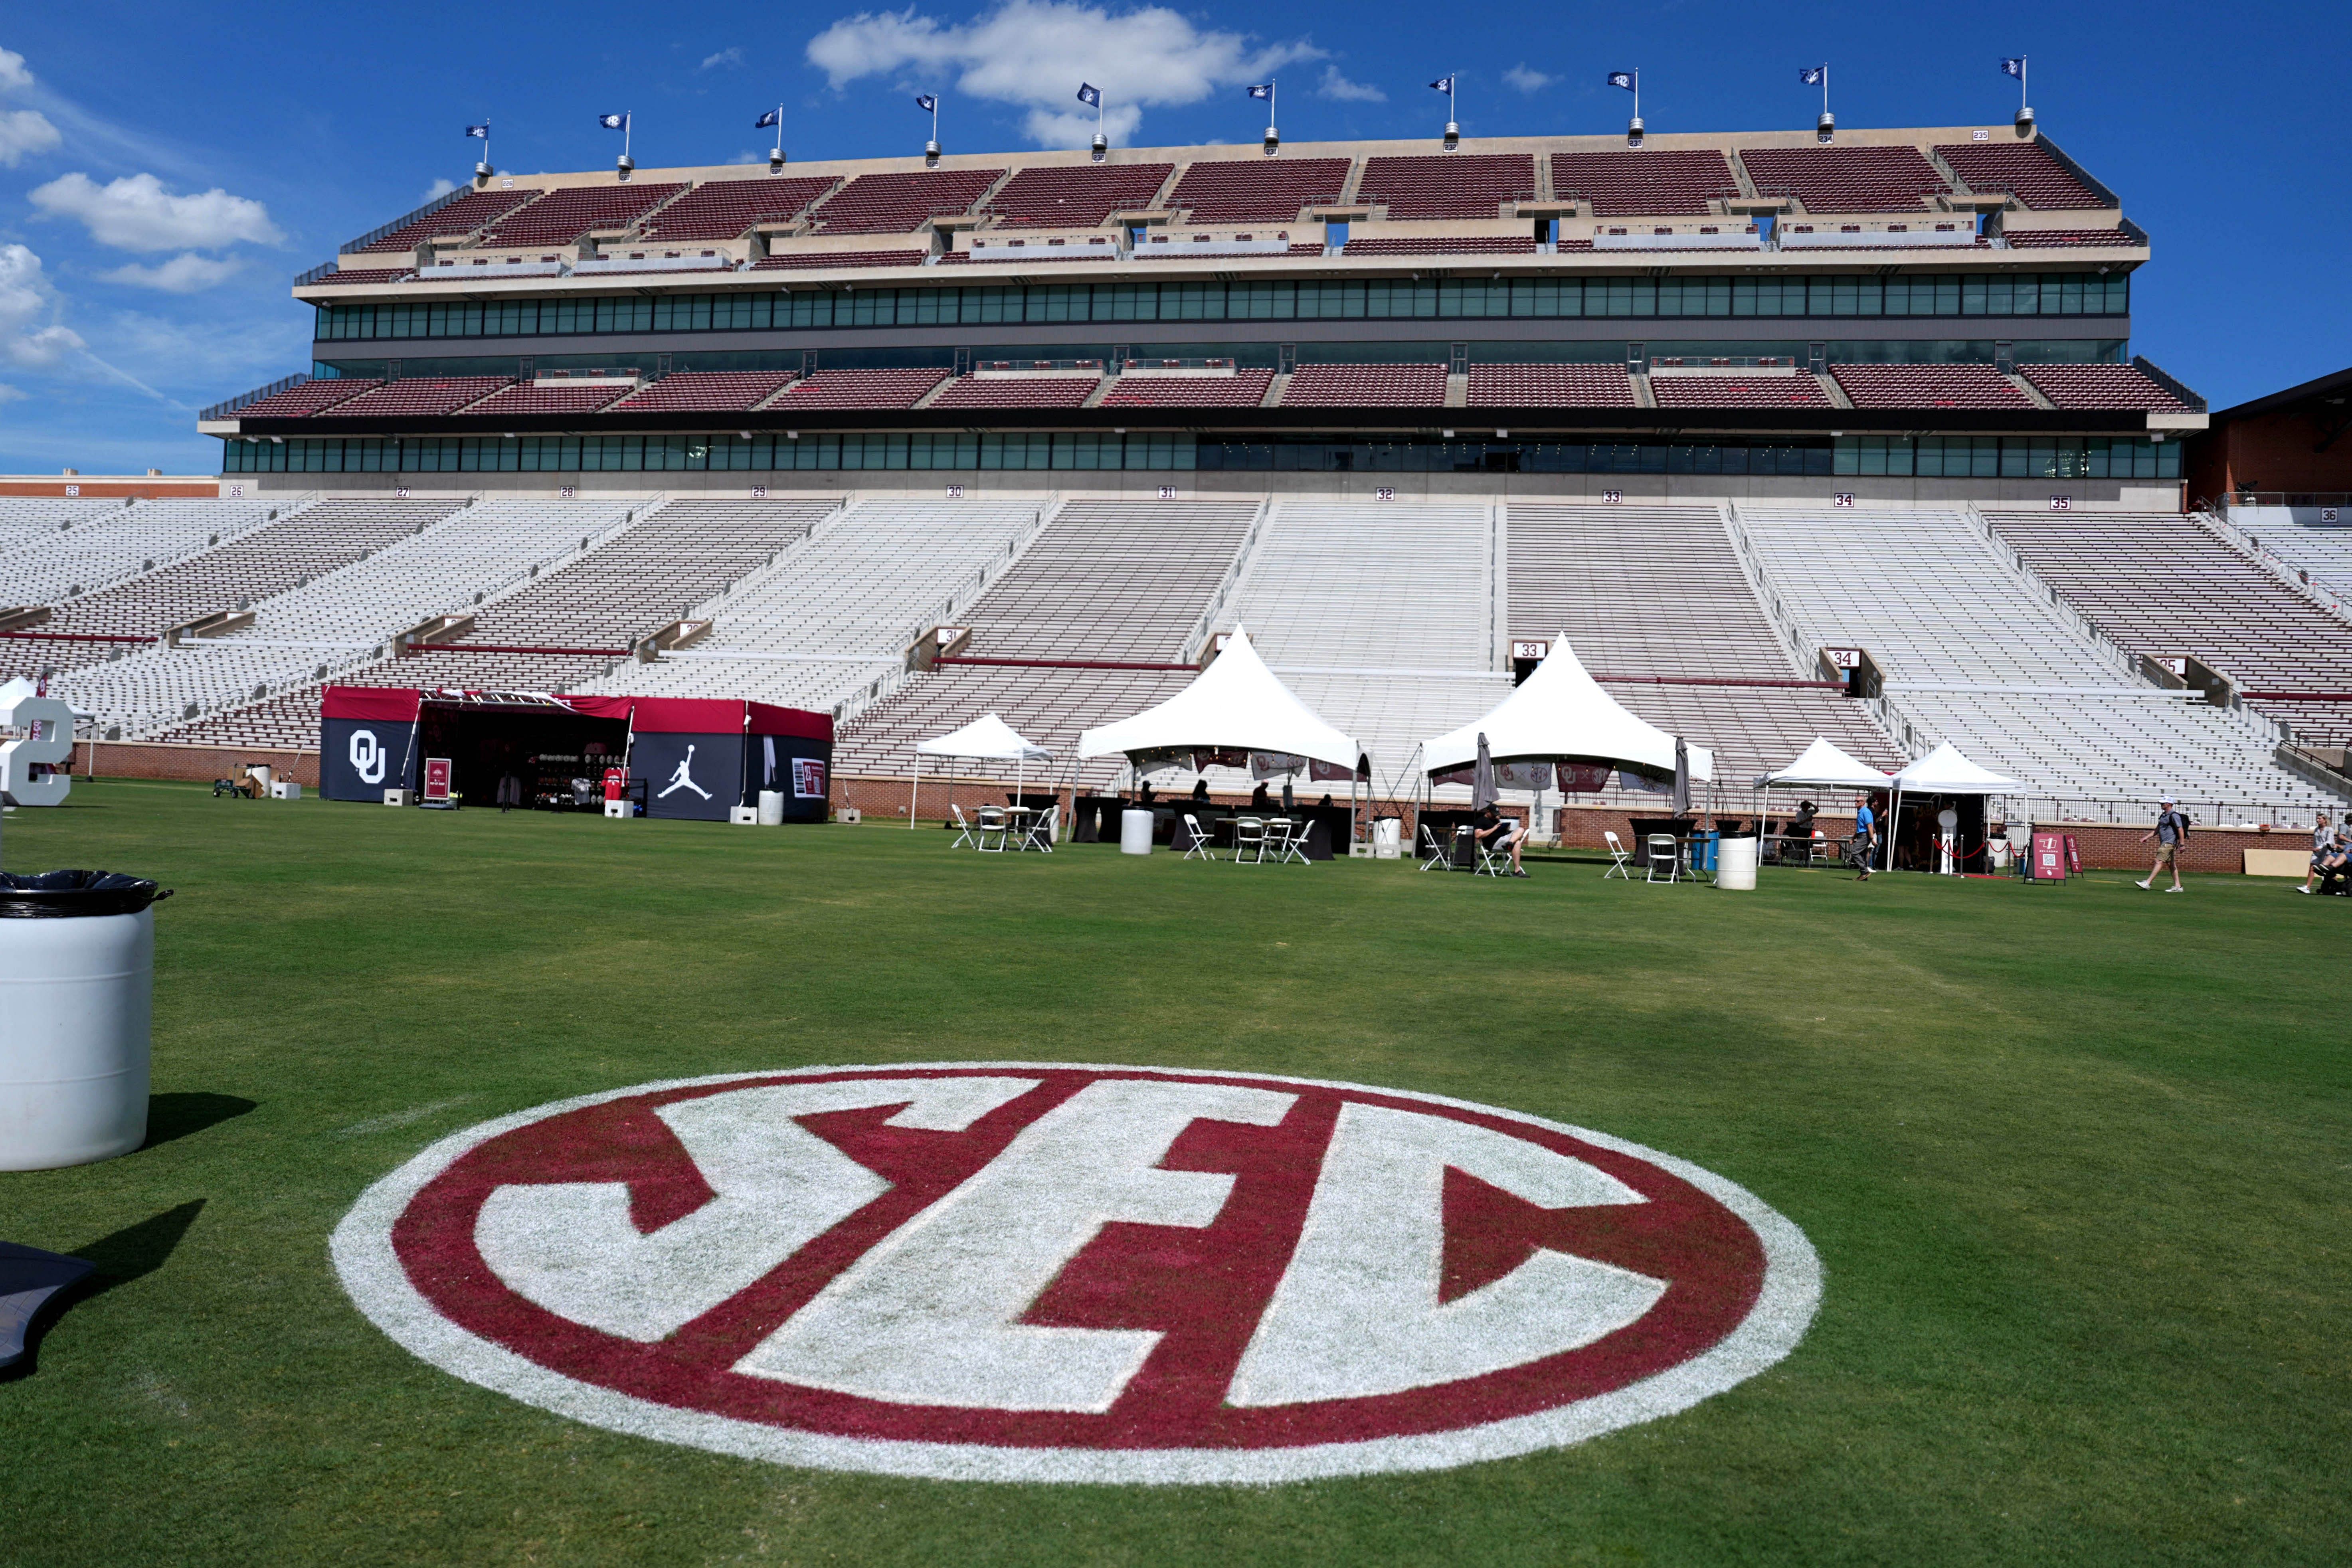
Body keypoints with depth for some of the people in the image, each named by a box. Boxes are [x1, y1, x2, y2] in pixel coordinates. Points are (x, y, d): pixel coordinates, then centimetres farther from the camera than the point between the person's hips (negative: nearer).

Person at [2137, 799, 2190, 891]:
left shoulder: (2174, 816, -12)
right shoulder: (2163, 815, 16)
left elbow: (2181, 830, -17)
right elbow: (2157, 829, 23)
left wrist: (2182, 844, -20)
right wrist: (2147, 837, 16)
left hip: (2169, 843, -10)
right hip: (2164, 843, 10)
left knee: (2159, 862, -13)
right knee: (2171, 864, 9)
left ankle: (2148, 883, -19)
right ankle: (2178, 887, 11)